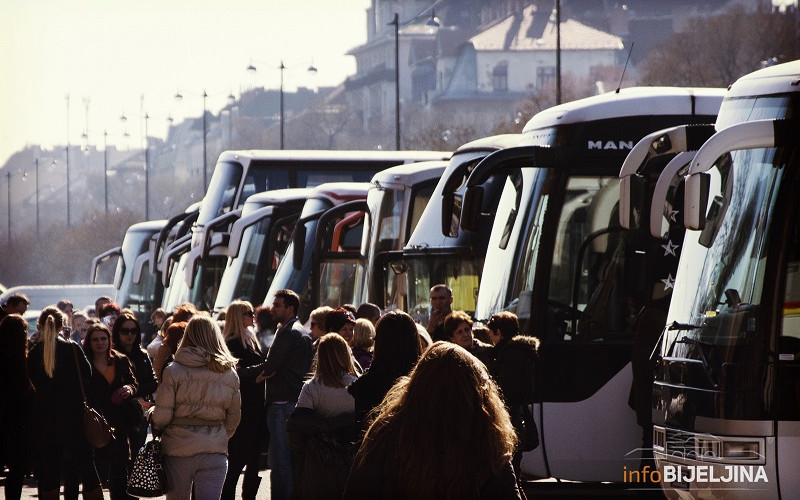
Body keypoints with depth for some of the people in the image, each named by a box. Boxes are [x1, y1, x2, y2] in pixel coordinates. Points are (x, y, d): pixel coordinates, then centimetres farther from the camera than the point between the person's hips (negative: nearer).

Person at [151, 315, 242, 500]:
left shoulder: (174, 371, -7)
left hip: (179, 448, -1)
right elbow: (234, 417, 11)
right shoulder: (230, 374, 3)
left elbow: (161, 415, -8)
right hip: (215, 450, 2)